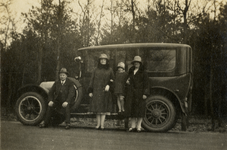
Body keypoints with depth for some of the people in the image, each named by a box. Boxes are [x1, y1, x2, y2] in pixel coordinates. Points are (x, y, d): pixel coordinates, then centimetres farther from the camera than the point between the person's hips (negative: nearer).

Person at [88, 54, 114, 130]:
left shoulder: (110, 70, 9)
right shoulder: (96, 70, 11)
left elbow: (112, 80, 5)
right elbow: (92, 81, 9)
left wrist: (108, 85, -15)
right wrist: (90, 91, 2)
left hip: (105, 91, -1)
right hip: (96, 91, 1)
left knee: (104, 108, -4)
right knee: (97, 108, 0)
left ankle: (102, 125, -2)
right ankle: (98, 124, 7)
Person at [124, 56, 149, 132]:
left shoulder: (143, 73, 1)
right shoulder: (131, 72, 17)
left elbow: (146, 84, -3)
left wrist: (145, 93, -12)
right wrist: (127, 82, 6)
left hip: (139, 94, -5)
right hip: (131, 94, 5)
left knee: (139, 110, -4)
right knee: (131, 109, 2)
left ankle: (138, 126, 1)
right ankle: (133, 126, 7)